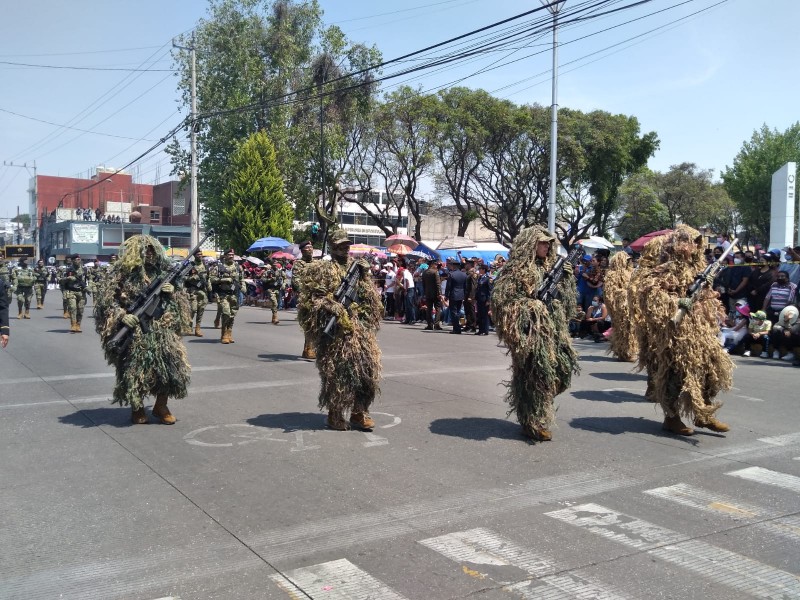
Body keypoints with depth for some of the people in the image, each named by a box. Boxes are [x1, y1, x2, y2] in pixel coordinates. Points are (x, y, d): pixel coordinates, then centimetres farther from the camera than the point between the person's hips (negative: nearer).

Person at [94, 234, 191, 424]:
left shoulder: (162, 272, 10)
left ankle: (160, 407, 12)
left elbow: (180, 299, 17)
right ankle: (137, 409, 23)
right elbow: (105, 299, -5)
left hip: (161, 329, 3)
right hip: (134, 331, -3)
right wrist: (122, 316, -18)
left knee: (172, 364, -6)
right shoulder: (123, 273, -3)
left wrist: (173, 292, -5)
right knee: (135, 369, 1)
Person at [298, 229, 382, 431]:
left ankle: (359, 412, 13)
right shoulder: (322, 270, 1)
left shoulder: (358, 267, 16)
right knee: (336, 371, -1)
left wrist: (365, 276, -1)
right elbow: (310, 300, -5)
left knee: (367, 367, 2)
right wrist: (331, 307, -17)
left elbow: (372, 298, 14)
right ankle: (334, 415, 12)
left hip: (361, 327, 5)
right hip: (335, 329, -5)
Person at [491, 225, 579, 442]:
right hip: (529, 328, -7)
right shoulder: (517, 269, -7)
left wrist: (566, 278, 3)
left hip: (552, 328, 7)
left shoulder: (550, 267, 15)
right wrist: (531, 305, -17)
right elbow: (501, 298, -13)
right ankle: (533, 424, 6)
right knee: (533, 373, -6)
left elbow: (564, 298, 19)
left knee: (563, 365, 3)